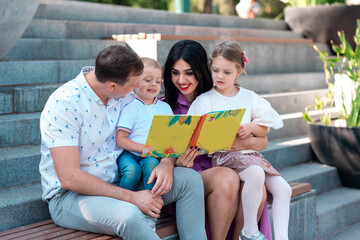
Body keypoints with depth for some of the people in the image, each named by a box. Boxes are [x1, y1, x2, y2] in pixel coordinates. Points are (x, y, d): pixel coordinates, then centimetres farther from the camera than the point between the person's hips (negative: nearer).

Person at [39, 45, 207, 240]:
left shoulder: (125, 96, 2)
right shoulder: (64, 103, -20)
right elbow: (69, 178, -25)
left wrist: (166, 163, -16)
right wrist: (131, 197, -25)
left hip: (117, 183, 7)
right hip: (69, 195, -7)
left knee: (190, 179, -9)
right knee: (129, 215, -38)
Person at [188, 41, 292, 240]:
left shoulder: (250, 97, 13)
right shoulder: (205, 101, 2)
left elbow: (264, 131, 16)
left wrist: (250, 127, -7)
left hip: (250, 152, 5)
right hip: (222, 155, -5)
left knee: (283, 188, -13)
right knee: (256, 174, -34)